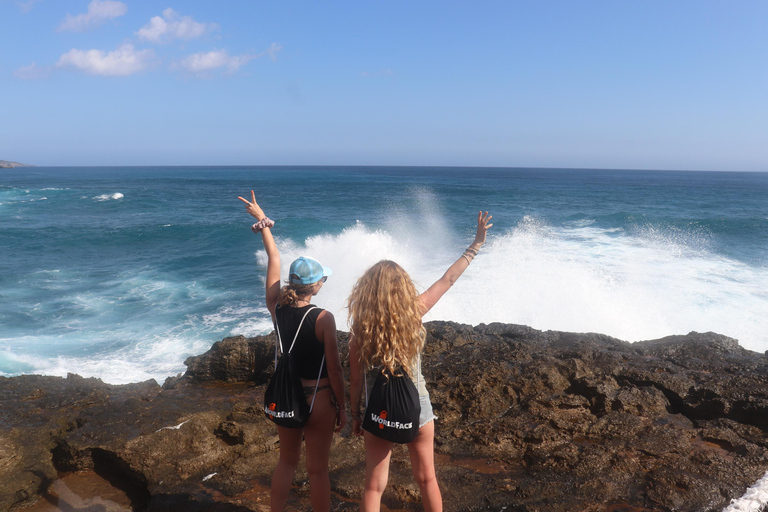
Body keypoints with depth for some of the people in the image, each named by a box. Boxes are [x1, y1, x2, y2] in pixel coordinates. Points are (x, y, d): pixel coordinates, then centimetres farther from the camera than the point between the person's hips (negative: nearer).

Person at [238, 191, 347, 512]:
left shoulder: (276, 308, -7)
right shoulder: (323, 319, -20)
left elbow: (274, 261, 6)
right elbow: (334, 369, -15)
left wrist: (263, 222, 17)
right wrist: (342, 407, -3)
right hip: (318, 400, -5)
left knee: (287, 461, 23)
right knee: (318, 470, 9)